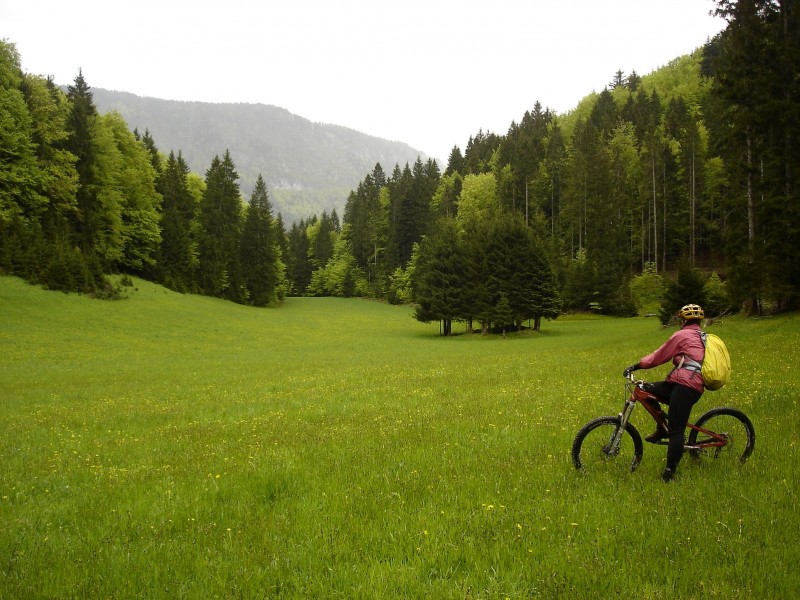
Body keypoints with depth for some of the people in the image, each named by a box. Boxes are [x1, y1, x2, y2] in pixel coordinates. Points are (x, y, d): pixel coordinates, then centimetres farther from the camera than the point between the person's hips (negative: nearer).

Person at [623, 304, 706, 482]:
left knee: (676, 431, -9)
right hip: (697, 388, 9)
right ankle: (661, 429, 14)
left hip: (683, 386, -9)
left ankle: (669, 473, -8)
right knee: (646, 390, 15)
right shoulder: (704, 338, 26)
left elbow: (659, 356, 1)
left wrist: (636, 366, 7)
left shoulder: (682, 335, 1)